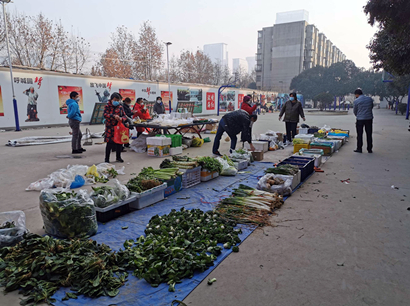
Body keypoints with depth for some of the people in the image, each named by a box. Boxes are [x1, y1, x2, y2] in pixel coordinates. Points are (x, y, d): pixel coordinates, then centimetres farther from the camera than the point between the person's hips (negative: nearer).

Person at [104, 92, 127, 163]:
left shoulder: (120, 107, 11)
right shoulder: (107, 107, 0)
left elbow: (124, 116, 7)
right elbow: (105, 115, -15)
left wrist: (121, 118, -17)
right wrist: (114, 116, -30)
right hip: (110, 128, -4)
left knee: (119, 143, 8)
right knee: (109, 143, -3)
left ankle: (118, 157, 25)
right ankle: (107, 159, 8)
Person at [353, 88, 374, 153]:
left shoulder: (356, 101, -8)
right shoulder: (370, 99, 4)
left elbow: (355, 111, 3)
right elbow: (372, 107, 16)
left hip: (360, 119, -3)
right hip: (369, 118, 3)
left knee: (359, 134, 6)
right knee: (369, 134, 9)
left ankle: (359, 149, 9)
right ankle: (370, 149, 15)